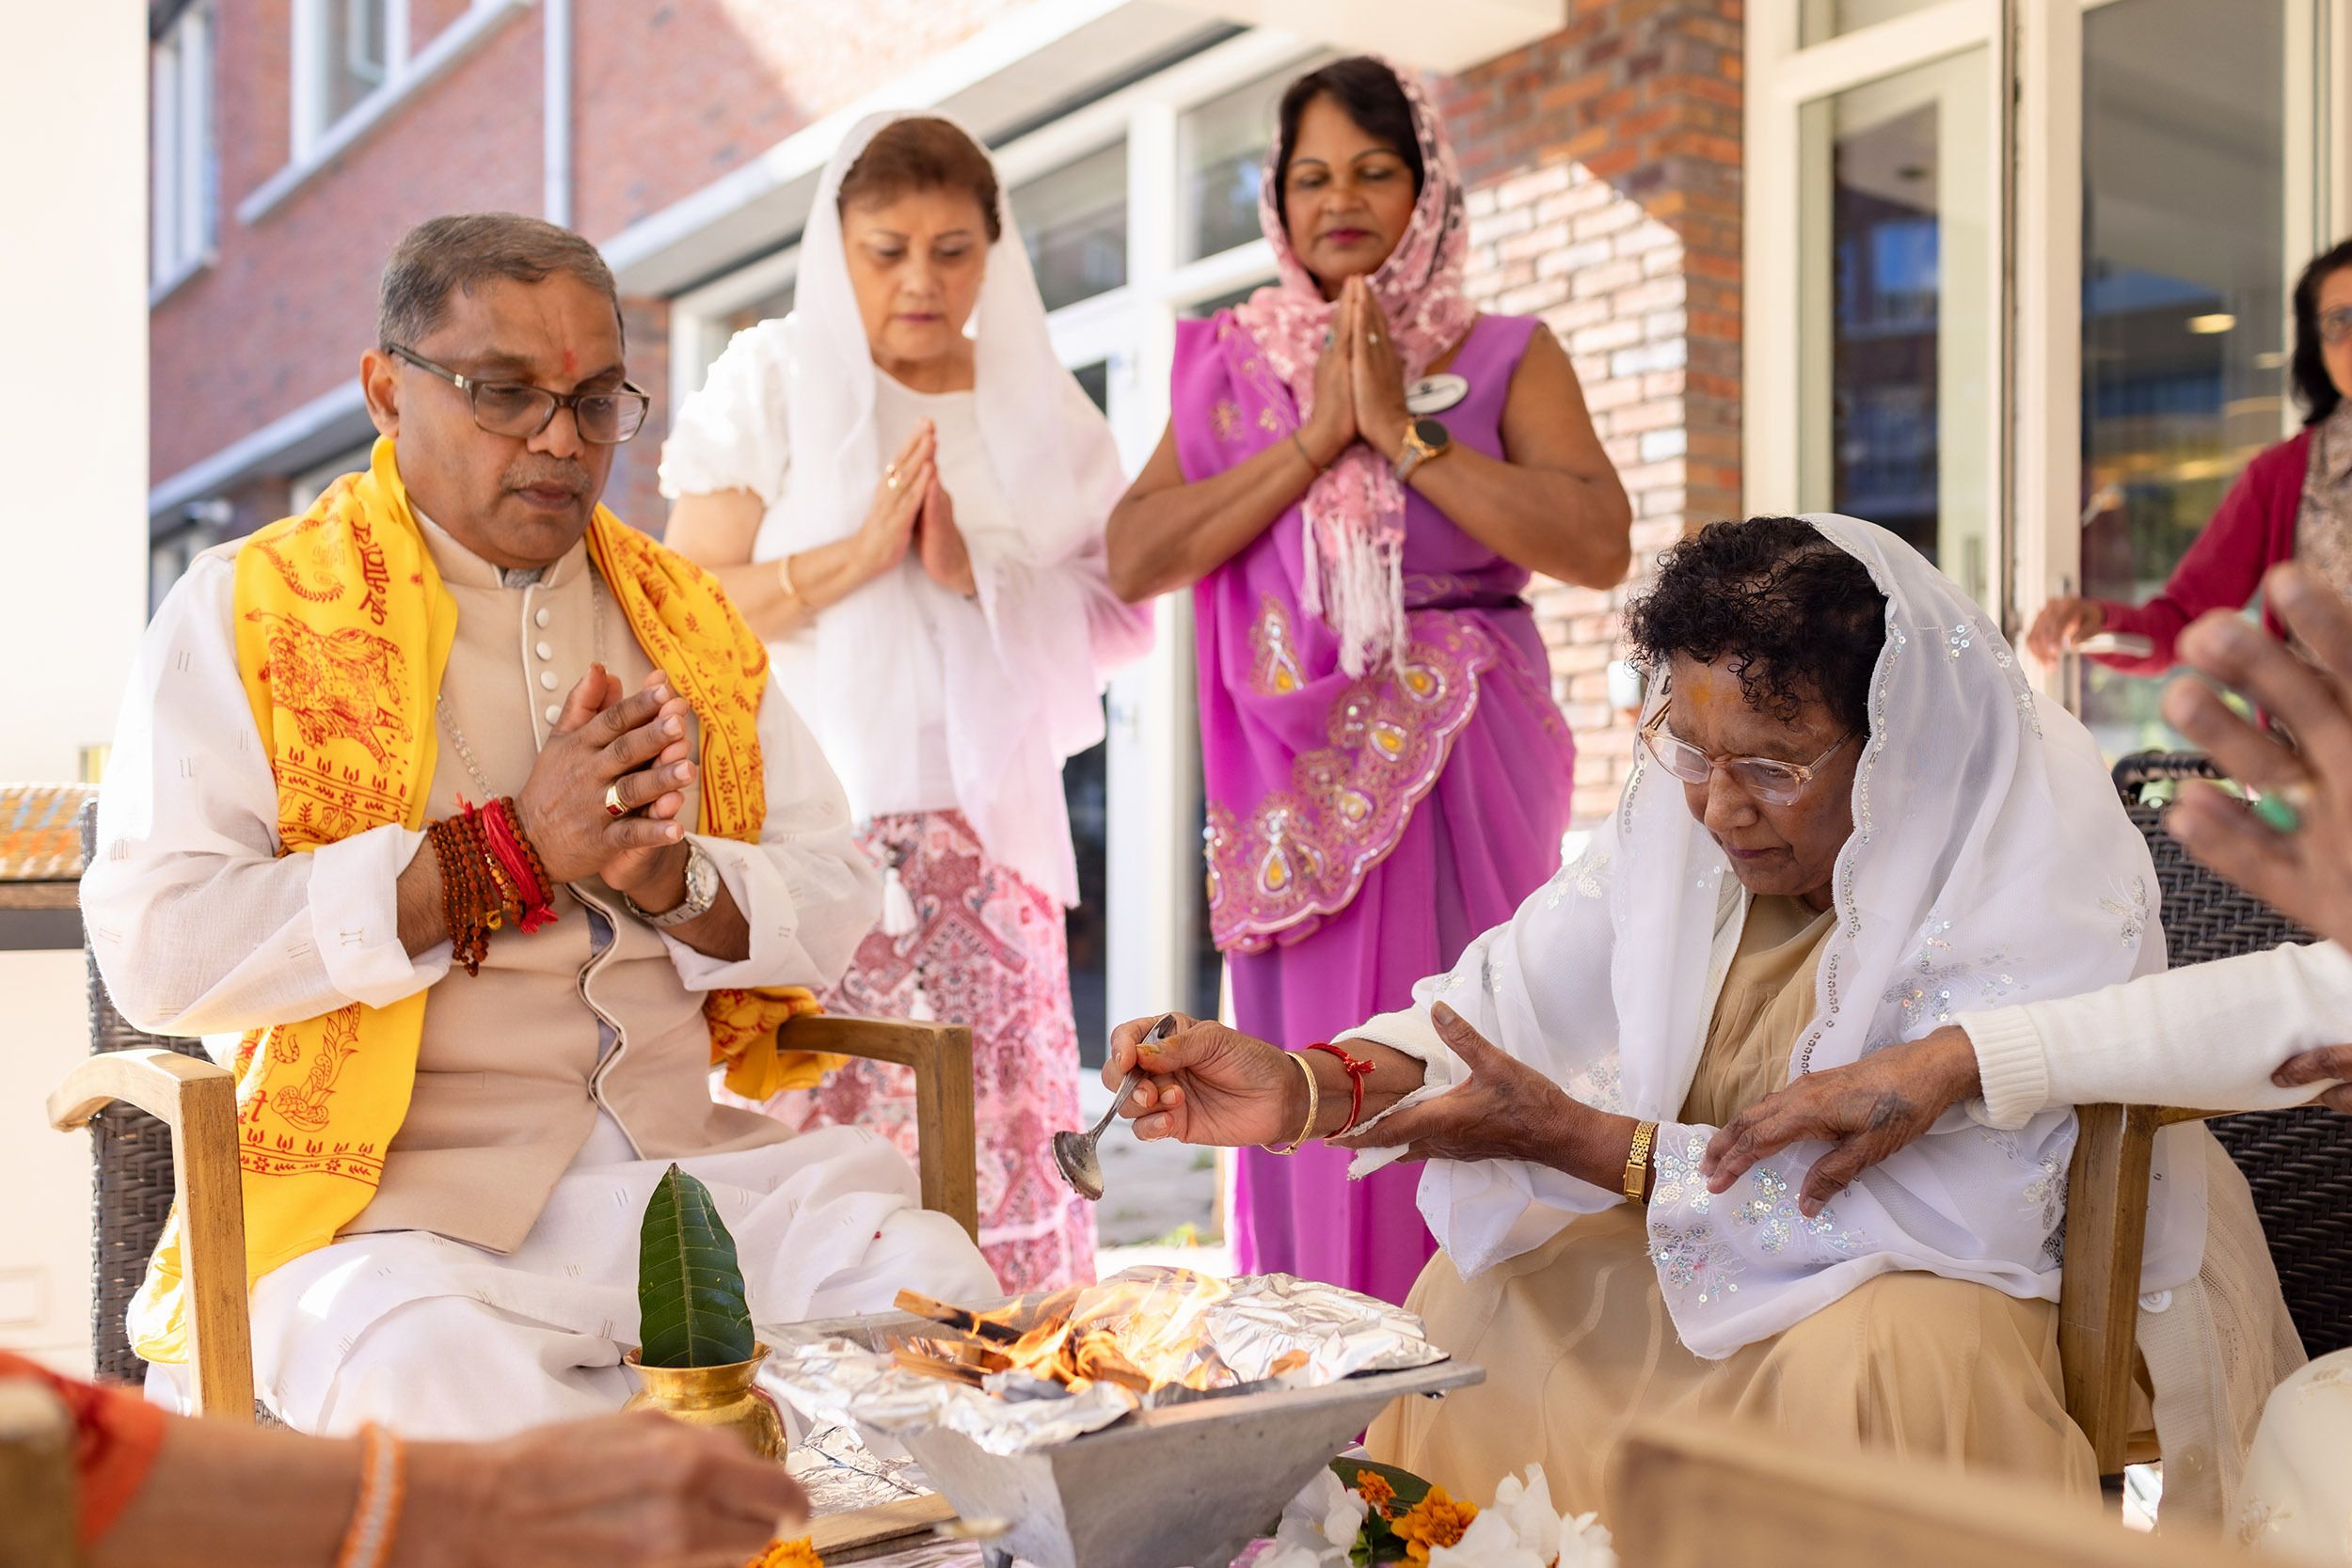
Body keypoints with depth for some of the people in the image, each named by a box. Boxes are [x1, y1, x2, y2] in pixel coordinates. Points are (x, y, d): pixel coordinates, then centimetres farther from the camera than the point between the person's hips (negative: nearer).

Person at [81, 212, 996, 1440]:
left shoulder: (685, 617, 17)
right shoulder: (248, 613, 4)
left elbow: (835, 900, 14)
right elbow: (155, 946, -10)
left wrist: (672, 879, -8)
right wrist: (510, 848, -14)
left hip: (692, 1161, 4)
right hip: (396, 1199, -3)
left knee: (937, 1284, -21)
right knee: (436, 1380, -34)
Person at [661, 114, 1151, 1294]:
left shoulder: (1039, 409, 12)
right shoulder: (770, 382, 5)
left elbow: (1119, 621, 7)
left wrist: (975, 570, -9)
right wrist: (858, 553, -14)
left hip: (987, 831, 3)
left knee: (995, 1152, -1)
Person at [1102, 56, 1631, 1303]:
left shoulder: (1505, 358, 7)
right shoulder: (1233, 366, 12)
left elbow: (1599, 545, -9)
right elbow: (1134, 560, -2)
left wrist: (1405, 431, -10)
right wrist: (1313, 440, -8)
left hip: (1464, 770, -1)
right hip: (1300, 772, 2)